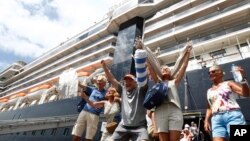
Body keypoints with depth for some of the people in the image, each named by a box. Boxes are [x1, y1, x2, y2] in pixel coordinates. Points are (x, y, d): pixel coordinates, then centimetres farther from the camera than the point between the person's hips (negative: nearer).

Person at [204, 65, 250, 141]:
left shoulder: (228, 84, 12)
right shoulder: (209, 91, 25)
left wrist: (242, 79, -15)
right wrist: (206, 120, 11)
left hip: (232, 115, -3)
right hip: (216, 119, 4)